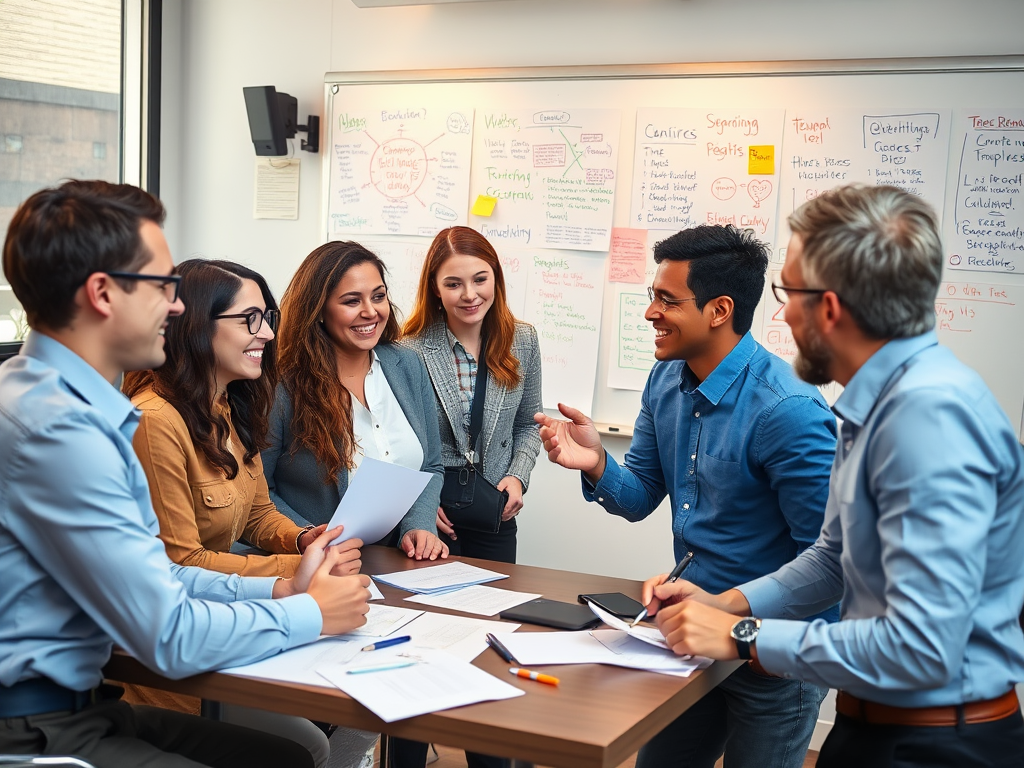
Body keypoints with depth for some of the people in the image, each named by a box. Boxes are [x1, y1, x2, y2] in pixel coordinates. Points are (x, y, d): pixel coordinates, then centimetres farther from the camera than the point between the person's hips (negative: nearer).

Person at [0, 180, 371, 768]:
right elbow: (171, 637, -23)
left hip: (77, 700, 9)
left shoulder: (65, 401, 7)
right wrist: (312, 614, -8)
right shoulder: (55, 427, -24)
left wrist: (279, 589, 3)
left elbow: (148, 577, 12)